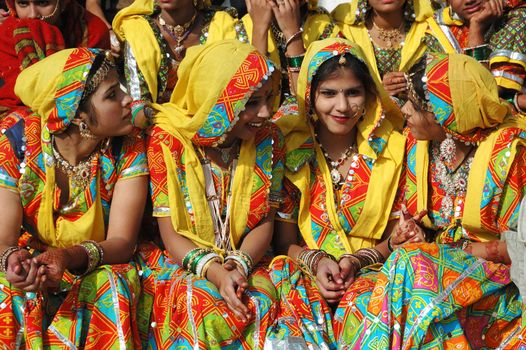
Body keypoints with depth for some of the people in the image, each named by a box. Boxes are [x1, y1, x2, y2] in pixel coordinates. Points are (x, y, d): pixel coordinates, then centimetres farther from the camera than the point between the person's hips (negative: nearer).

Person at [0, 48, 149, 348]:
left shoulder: (128, 150, -12)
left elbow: (122, 243, -17)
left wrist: (69, 256, -39)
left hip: (98, 270, 0)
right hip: (31, 267, 0)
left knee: (110, 288, -32)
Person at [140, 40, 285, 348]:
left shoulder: (268, 138, -1)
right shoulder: (167, 139, -11)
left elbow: (264, 222, 0)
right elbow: (171, 235, -10)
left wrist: (239, 265, -20)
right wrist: (214, 272, -27)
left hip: (245, 262, 3)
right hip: (180, 263, -2)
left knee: (262, 300, -29)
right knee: (199, 299, -34)